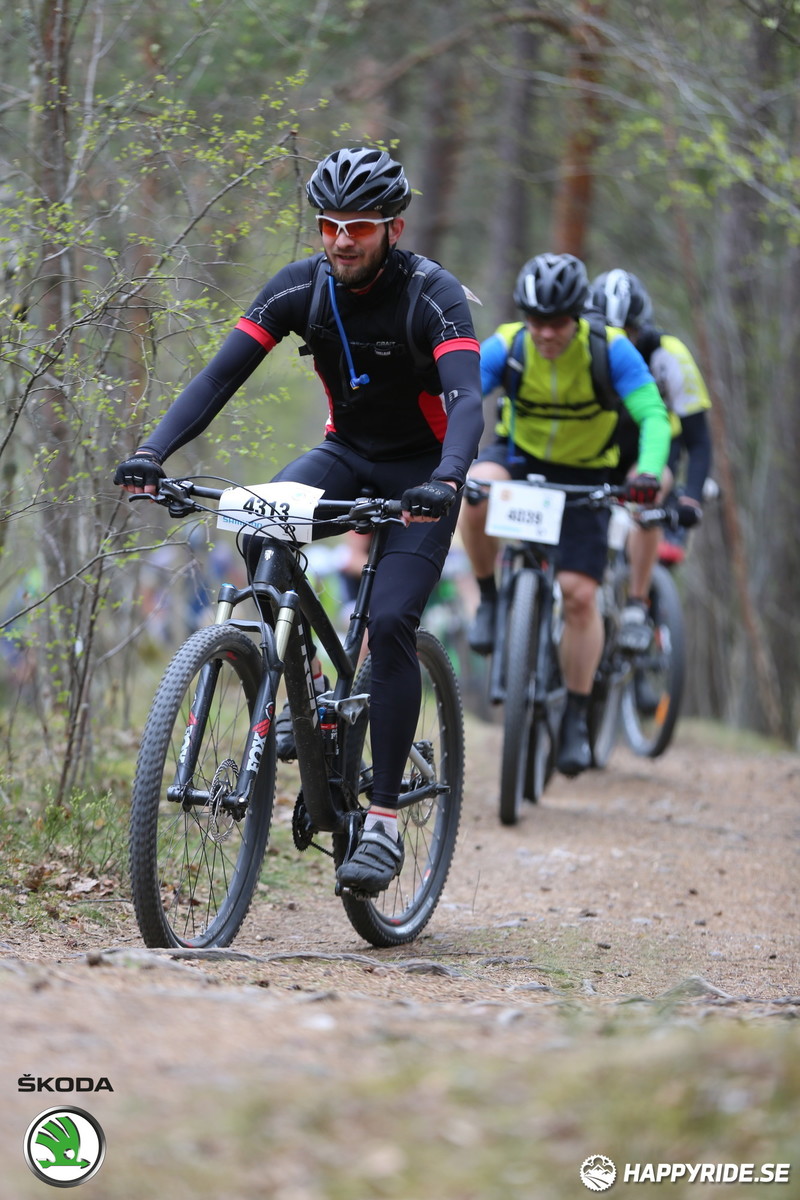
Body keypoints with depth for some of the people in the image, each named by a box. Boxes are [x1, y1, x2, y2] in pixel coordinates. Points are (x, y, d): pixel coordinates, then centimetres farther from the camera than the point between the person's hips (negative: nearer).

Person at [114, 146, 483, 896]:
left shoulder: (433, 296, -23)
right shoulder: (301, 287, -12)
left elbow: (466, 400, -36)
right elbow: (220, 376, -16)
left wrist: (447, 480, -56)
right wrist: (152, 451, -32)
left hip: (420, 469, -4)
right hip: (347, 453, 4)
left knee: (389, 623, -22)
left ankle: (384, 820, -17)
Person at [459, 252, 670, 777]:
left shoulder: (610, 350, -23)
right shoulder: (505, 347, -21)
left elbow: (653, 415, -29)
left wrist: (649, 472, -49)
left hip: (585, 475, -1)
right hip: (519, 456, 1)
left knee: (580, 594, -11)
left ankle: (577, 718, 5)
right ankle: (489, 600, -11)